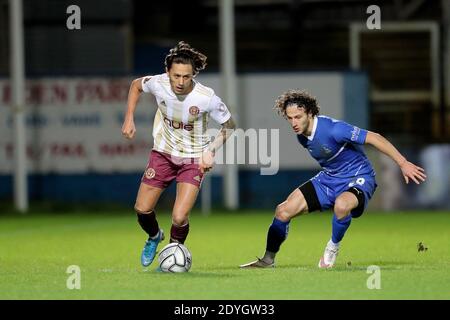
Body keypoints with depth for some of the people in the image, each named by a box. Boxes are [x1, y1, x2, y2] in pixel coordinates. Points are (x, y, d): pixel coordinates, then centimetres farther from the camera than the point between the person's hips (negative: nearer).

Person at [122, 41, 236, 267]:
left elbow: (229, 126, -9)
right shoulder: (158, 84, -19)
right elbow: (136, 85, 6)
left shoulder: (207, 98, -25)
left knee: (179, 218, -16)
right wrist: (129, 119, 0)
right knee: (142, 210, 2)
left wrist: (210, 151, -21)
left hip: (193, 159, -3)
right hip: (163, 153, 3)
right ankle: (154, 237, 38)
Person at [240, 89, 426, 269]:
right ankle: (268, 259, 15)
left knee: (341, 205, -42)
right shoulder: (301, 135, -4)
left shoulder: (332, 129, -29)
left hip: (358, 179, -7)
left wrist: (403, 164, -28)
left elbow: (373, 138, -27)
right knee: (284, 211, -4)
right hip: (328, 179, 7)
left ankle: (333, 248, -12)